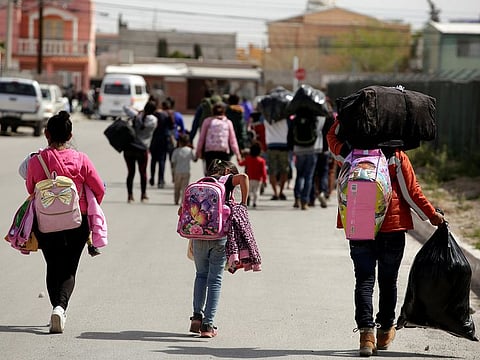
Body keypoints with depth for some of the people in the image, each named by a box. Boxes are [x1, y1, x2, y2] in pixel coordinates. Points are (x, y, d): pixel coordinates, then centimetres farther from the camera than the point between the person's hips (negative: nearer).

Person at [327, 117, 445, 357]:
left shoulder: (351, 154, -4)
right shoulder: (398, 158, -8)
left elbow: (333, 136, 17)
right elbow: (412, 192, -5)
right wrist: (432, 215, 5)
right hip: (392, 228, -1)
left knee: (364, 280, 2)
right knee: (388, 281, 13)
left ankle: (366, 331, -15)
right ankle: (385, 332, 23)